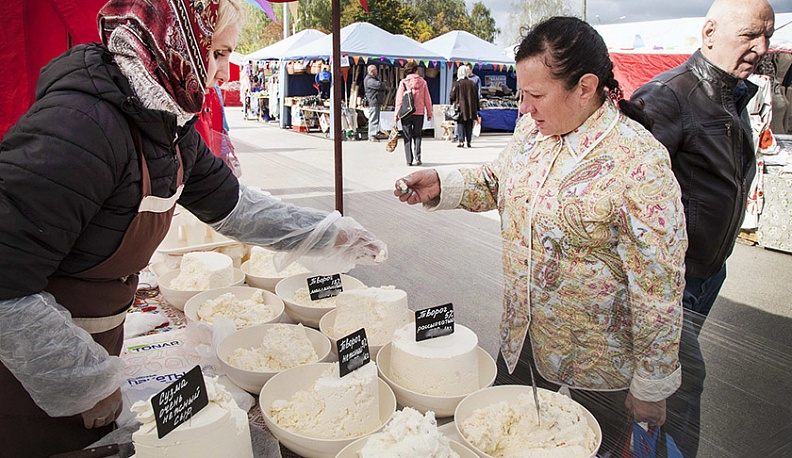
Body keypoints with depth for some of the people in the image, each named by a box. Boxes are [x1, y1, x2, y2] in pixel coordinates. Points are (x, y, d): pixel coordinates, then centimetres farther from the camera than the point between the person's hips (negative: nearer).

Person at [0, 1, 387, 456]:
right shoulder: (80, 124, -31)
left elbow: (231, 203, 8)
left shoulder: (168, 124, -3)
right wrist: (89, 382, -21)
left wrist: (330, 234, 6)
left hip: (97, 344, 7)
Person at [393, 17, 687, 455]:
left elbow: (658, 284, -20)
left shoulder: (640, 161, -25)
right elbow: (498, 181, 15)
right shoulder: (533, 128, -4)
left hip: (597, 366, -6)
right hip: (521, 336, 6)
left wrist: (651, 385, -12)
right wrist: (441, 183, -4)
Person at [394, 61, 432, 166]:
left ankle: (409, 161, 4)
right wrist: (429, 113, 10)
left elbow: (399, 99, -3)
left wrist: (397, 114, 2)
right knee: (417, 136, 12)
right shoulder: (422, 82, 1)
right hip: (419, 113, 1)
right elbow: (427, 99, 3)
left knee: (407, 137, 6)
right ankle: (417, 158, 1)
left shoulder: (403, 82, -2)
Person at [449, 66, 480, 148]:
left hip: (460, 108, -3)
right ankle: (468, 141, 12)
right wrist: (476, 109, 16)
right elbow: (476, 97, 10)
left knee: (461, 125, 1)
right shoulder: (472, 83, 5)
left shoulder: (456, 84, -8)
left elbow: (452, 96, -6)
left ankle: (461, 141, -5)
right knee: (469, 126, 10)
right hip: (471, 109, 3)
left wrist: (454, 103, 15)